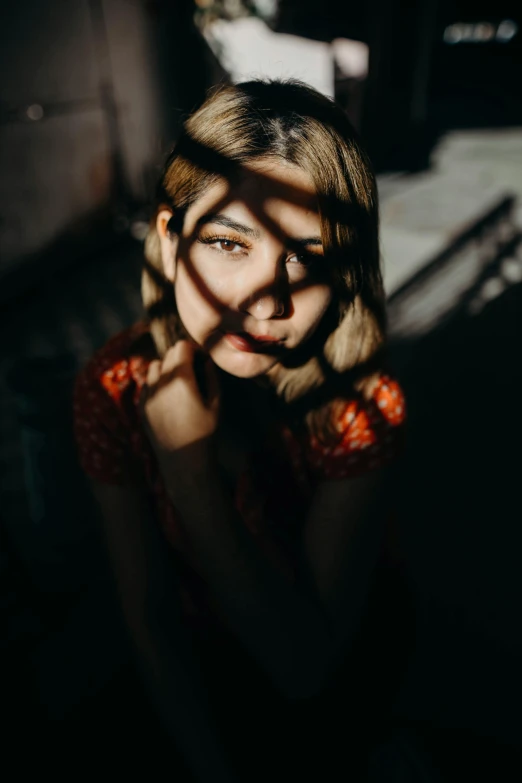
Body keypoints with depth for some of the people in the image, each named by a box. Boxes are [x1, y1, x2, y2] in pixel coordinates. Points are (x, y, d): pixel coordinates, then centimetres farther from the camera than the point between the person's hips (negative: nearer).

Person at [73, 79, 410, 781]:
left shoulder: (364, 403, -32)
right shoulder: (113, 388, -27)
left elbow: (304, 666, -34)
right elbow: (148, 611, -17)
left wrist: (189, 472, -43)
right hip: (197, 667, 2)